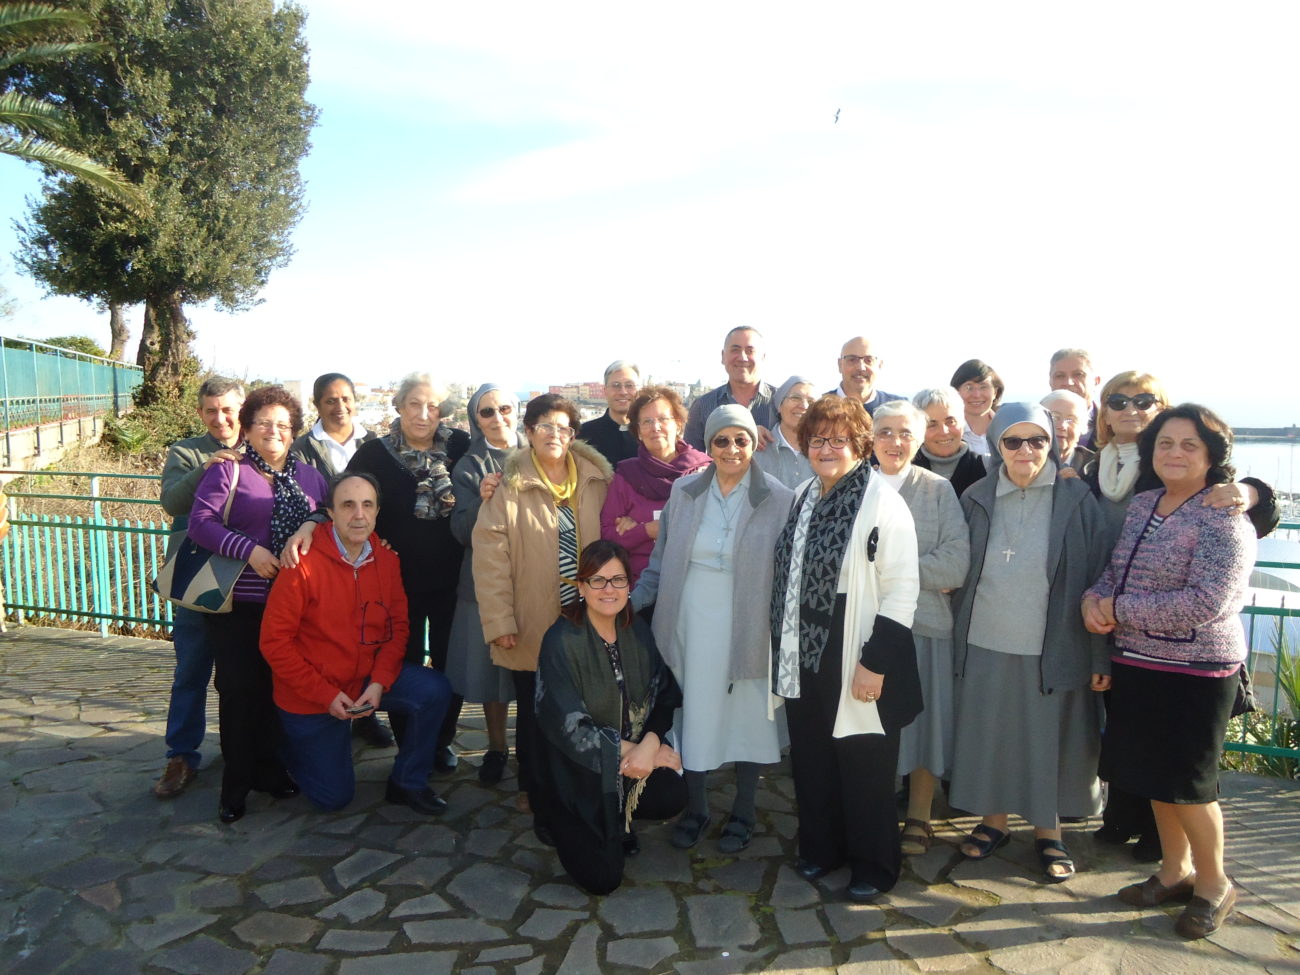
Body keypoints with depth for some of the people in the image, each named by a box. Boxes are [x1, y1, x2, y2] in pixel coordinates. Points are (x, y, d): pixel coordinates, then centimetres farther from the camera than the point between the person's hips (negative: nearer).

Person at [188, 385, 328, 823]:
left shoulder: (310, 477, 12)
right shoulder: (229, 470, -2)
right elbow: (201, 521, -13)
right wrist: (249, 549, -22)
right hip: (238, 604, -4)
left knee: (278, 687, 10)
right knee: (239, 689, 0)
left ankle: (268, 769, 26)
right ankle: (236, 783, 14)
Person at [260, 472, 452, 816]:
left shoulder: (386, 559, -7)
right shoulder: (304, 562, -21)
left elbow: (398, 626, -1)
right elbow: (274, 642, -18)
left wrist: (380, 682, -16)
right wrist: (326, 695, -19)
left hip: (368, 677, 4)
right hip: (310, 696, -4)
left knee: (434, 690, -20)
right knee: (334, 797, 5)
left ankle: (407, 783, 1)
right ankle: (294, 741, 35)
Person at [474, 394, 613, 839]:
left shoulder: (596, 481, 4)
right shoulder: (509, 488, -6)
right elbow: (490, 557, -9)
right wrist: (499, 621, -12)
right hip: (533, 628, -2)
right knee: (535, 716, 10)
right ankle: (542, 806, 25)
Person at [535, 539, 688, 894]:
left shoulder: (637, 630, -1)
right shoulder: (561, 640, -17)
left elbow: (664, 695, -1)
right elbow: (569, 727, -17)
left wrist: (651, 742, -20)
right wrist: (630, 749, -18)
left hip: (632, 761, 4)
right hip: (579, 771, -4)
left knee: (672, 796, -25)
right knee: (602, 877, -11)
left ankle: (621, 821, 11)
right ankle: (570, 829, 23)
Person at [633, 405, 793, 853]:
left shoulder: (778, 500, -6)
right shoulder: (684, 492, 1)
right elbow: (662, 560, 7)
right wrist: (631, 600, -3)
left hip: (747, 626, -2)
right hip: (691, 623, 2)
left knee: (747, 715, 11)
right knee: (694, 714, 11)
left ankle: (743, 812, 32)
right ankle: (694, 808, 32)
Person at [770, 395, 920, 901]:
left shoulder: (882, 502, -13)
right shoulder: (806, 498, 9)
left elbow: (902, 590, -16)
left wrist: (875, 662, -18)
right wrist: (785, 649, 13)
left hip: (857, 662, -6)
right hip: (805, 655, 7)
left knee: (864, 767, 8)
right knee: (811, 758, 16)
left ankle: (874, 864, 28)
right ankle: (821, 846, 37)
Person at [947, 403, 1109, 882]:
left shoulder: (1075, 498, -5)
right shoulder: (977, 498, 2)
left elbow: (1096, 577, -5)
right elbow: (962, 573, 7)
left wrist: (1100, 656, -7)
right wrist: (956, 637, 4)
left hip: (1052, 648, -2)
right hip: (985, 645, 2)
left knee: (1049, 739, 10)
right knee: (989, 736, 13)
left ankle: (1048, 829, 30)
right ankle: (994, 818, 32)